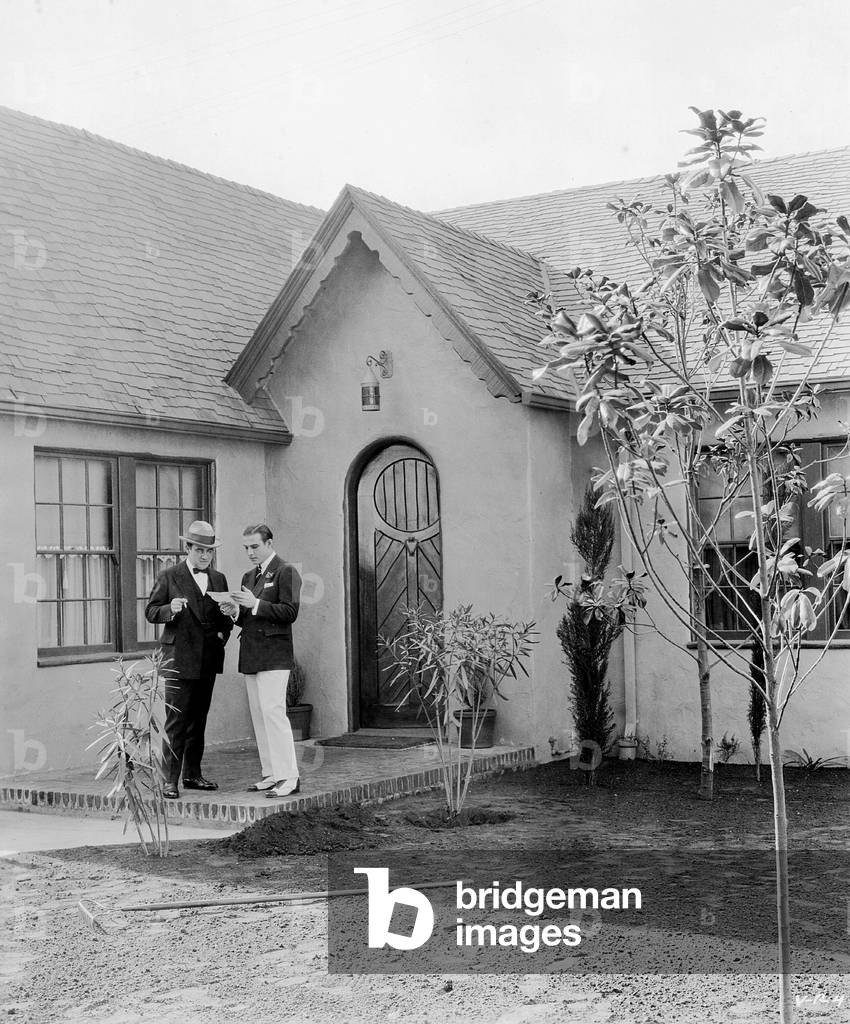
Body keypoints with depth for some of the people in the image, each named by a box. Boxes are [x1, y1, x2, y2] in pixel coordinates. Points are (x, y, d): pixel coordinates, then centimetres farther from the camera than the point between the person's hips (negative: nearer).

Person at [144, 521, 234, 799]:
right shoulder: (169, 577, -1)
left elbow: (225, 615, 22)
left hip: (208, 659, 5)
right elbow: (150, 612, -1)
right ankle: (169, 780, -5)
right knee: (176, 722, -8)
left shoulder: (219, 579, 13)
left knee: (199, 720, 11)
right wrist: (170, 609, -20)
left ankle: (192, 774, 20)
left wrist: (223, 633, 3)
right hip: (179, 658, -5)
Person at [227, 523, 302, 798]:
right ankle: (271, 774, 11)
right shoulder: (248, 576, 21)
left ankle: (288, 777, -11)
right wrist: (236, 612, 2)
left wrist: (255, 604, -18)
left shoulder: (286, 572, -4)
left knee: (273, 711, -14)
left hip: (274, 654, -8)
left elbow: (290, 612, -13)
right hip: (250, 656, 8)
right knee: (258, 715, 7)